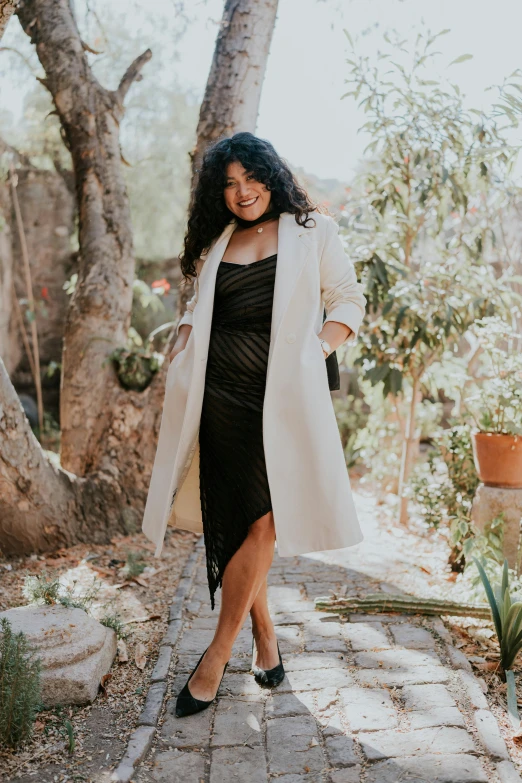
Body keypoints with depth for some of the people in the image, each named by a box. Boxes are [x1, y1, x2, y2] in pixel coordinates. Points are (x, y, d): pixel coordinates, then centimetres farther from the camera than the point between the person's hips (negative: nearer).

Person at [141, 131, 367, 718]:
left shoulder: (311, 232, 8)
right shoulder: (215, 244, 18)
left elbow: (349, 301, 9)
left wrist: (316, 347, -7)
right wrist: (184, 340, 7)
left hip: (283, 395, -3)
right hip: (221, 395, 3)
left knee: (262, 521, -10)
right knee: (235, 523, 4)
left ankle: (218, 654, 3)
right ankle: (263, 635, 23)